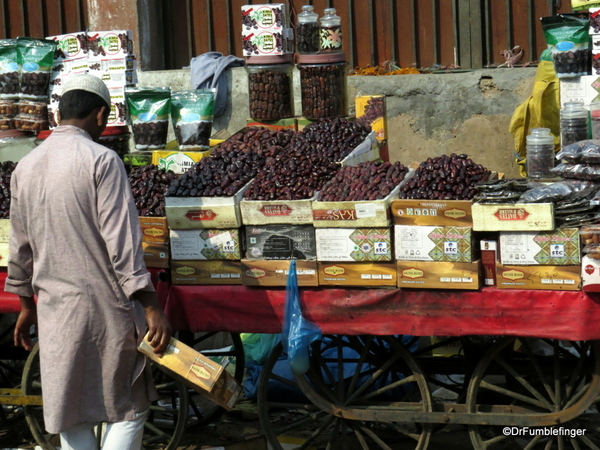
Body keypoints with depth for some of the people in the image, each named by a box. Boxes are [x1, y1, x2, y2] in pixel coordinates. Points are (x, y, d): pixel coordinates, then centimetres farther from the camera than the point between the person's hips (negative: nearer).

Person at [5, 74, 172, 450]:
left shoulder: (25, 168, 8)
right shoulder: (101, 161, -11)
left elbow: (20, 250, 14)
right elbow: (123, 243, -17)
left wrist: (27, 305, 25)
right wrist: (152, 307, -16)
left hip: (55, 312, 6)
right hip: (107, 307, -6)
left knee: (72, 417, 12)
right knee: (130, 407, 8)